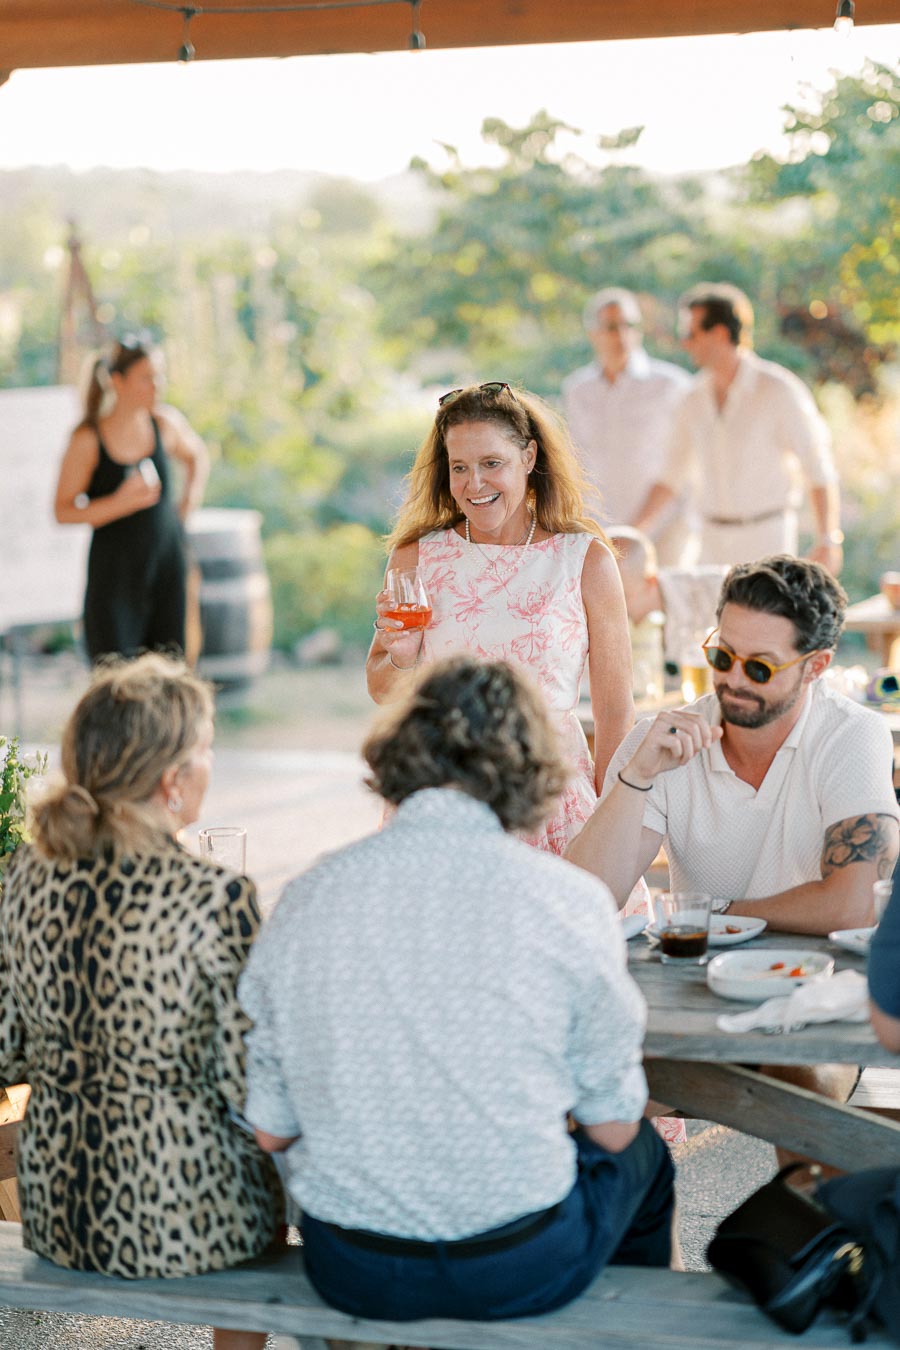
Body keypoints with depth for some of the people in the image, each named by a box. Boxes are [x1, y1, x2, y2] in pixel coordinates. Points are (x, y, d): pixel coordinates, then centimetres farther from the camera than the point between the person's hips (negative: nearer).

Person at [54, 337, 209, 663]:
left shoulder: (166, 423, -1)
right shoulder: (88, 439, -12)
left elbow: (195, 453, 22)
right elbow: (63, 511, -10)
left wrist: (191, 496, 6)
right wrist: (118, 503, -23)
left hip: (167, 561, 4)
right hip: (113, 568, -4)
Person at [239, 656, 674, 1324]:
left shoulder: (304, 900, -7)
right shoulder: (571, 899, -15)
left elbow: (272, 1130, 0)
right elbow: (612, 1127, -5)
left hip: (348, 1272, 3)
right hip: (521, 1270, -3)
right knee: (641, 1153, 31)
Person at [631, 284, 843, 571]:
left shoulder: (780, 391, -11)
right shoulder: (694, 400, 6)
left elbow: (819, 471, -11)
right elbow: (673, 475, 13)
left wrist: (828, 542, -20)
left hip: (768, 538, -5)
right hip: (713, 542, 5)